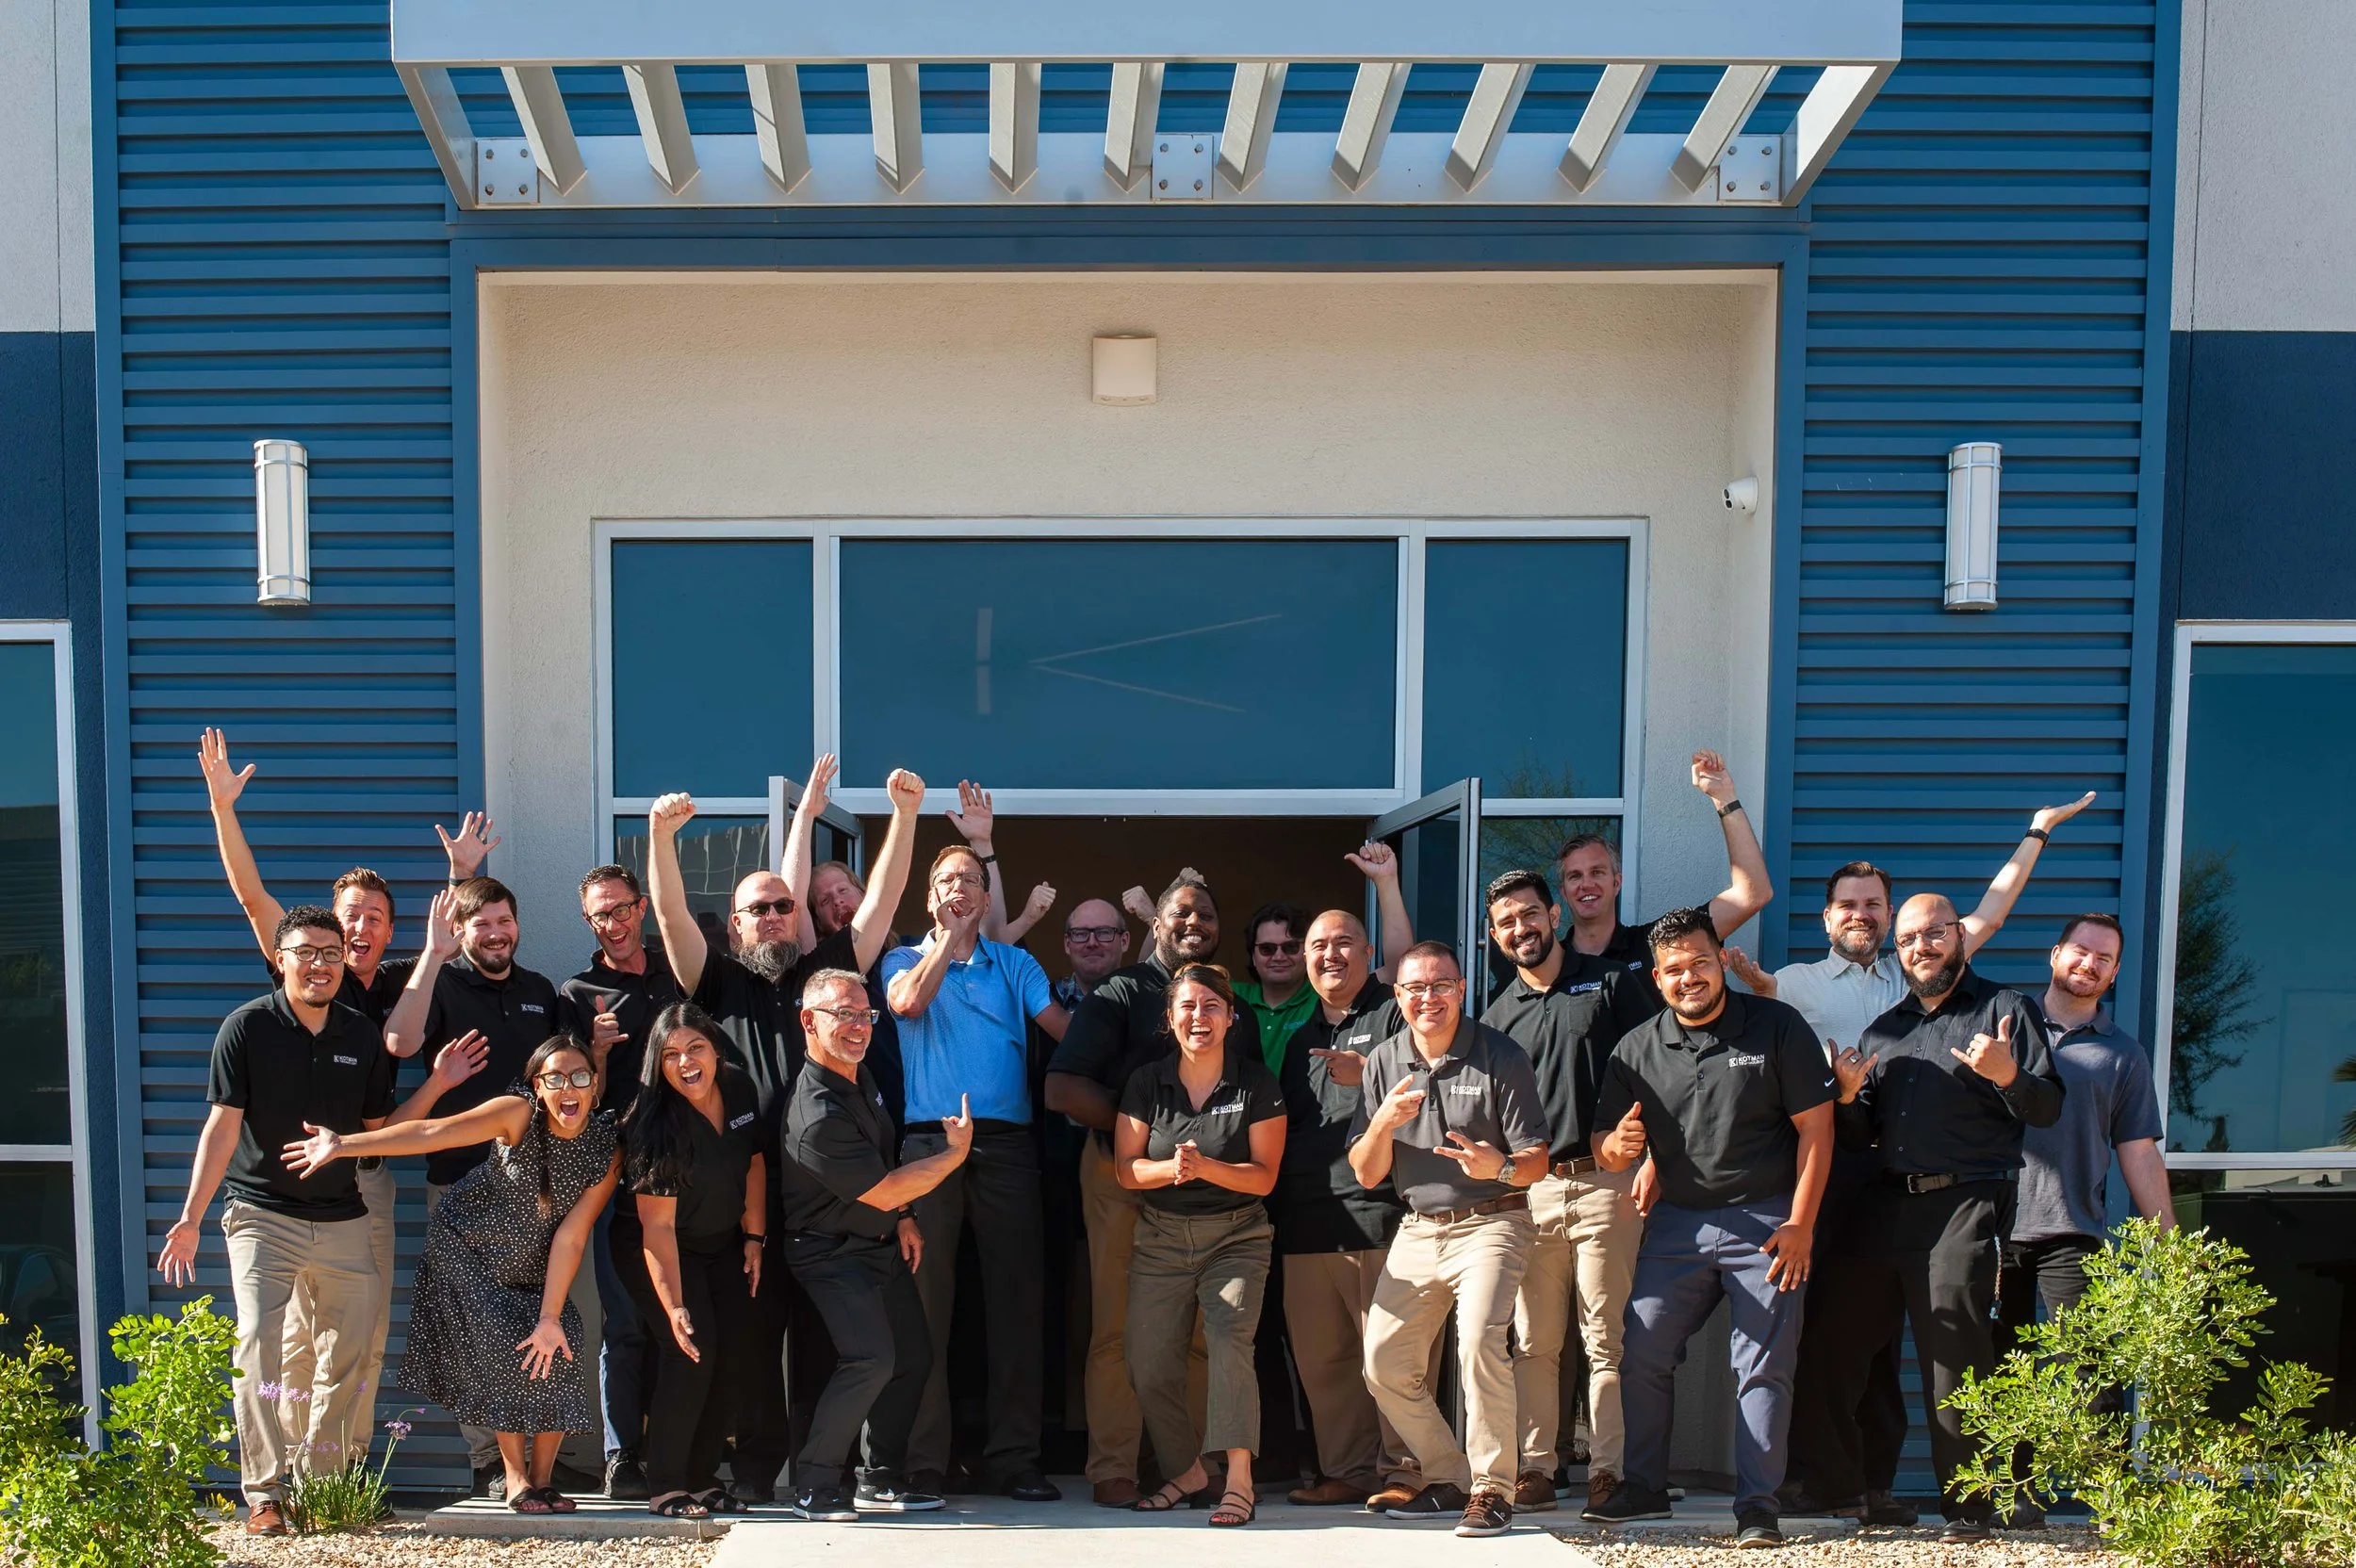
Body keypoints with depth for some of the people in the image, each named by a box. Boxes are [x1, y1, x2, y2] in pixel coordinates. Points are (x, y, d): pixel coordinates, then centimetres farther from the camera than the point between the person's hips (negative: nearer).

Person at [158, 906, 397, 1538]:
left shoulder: (363, 1035, 6)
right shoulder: (246, 1027, -5)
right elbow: (222, 1126, -7)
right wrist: (190, 1217, -11)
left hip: (344, 1218, 4)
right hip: (262, 1212, -4)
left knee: (348, 1356, 7)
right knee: (259, 1344, -14)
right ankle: (265, 1492, -6)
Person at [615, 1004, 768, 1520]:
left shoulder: (738, 1089, -9)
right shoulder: (656, 1126, -27)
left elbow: (754, 1162, 7)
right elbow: (657, 1225, -28)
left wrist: (754, 1237, 5)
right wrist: (674, 1306, -32)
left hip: (724, 1246, 6)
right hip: (664, 1252, -6)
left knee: (742, 1350, -2)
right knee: (693, 1352, -20)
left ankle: (702, 1477, 10)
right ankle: (665, 1488, -9)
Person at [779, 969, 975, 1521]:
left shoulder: (861, 1076, 2)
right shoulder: (819, 1115, -29)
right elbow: (883, 1191, -23)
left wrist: (904, 1219, 12)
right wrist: (956, 1153, -15)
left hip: (884, 1244, 9)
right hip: (833, 1254, -9)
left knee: (913, 1356, 9)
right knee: (871, 1360, -23)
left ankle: (883, 1479, 22)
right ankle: (814, 1486, -9)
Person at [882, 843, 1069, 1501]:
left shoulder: (1015, 964, 17)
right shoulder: (906, 959, 14)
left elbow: (1063, 1027, 6)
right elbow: (908, 1003, -8)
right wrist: (949, 936, 0)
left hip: (1005, 1144, 1)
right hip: (928, 1143, -1)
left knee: (1016, 1296, 0)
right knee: (925, 1298, -2)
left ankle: (1014, 1455, 6)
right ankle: (923, 1459, 5)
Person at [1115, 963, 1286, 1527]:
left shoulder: (1256, 1084, -4)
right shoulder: (1146, 1083, 3)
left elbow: (1264, 1177, -7)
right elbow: (1126, 1169, 1)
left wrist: (1205, 1166, -24)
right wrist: (1171, 1169, -20)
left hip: (1236, 1237, -3)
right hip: (1160, 1238, 3)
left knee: (1229, 1339, -24)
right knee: (1149, 1367, 2)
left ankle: (1239, 1482, -22)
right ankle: (1188, 1473, 22)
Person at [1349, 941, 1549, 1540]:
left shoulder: (1501, 1057, -8)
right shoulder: (1384, 1062, 4)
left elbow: (1537, 1163, -7)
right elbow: (1366, 1175, 3)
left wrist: (1499, 1167, -30)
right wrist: (1383, 1122, -17)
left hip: (1490, 1225, -5)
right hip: (1416, 1231, 5)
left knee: (1479, 1342, -26)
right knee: (1384, 1362, 3)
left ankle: (1493, 1490, -10)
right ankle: (1449, 1480, 21)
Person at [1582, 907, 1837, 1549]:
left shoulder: (1777, 1028, -4)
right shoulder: (1637, 1049, 5)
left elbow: (1815, 1128, -4)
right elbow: (1609, 1151, 9)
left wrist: (1800, 1224, -9)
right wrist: (1616, 1147, -17)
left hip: (1766, 1223, -3)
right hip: (1676, 1223, 3)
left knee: (1763, 1366, -1)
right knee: (1641, 1354, 1)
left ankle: (1757, 1503, 8)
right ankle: (1645, 1487, 16)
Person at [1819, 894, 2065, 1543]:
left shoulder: (2005, 1010, 5)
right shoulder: (1884, 1028, 21)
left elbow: (2049, 1107, -4)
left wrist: (2005, 1076, -23)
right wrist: (1848, 1095, -1)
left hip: (1963, 1205, -5)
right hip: (1883, 1206, 6)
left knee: (1955, 1364, -6)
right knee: (1839, 1343, 6)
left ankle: (1967, 1508, 5)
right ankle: (1830, 1486, 19)